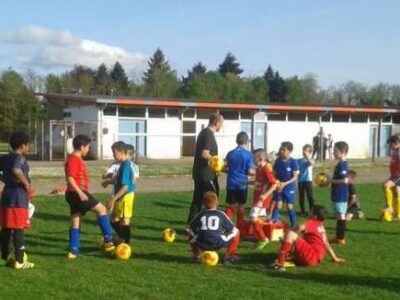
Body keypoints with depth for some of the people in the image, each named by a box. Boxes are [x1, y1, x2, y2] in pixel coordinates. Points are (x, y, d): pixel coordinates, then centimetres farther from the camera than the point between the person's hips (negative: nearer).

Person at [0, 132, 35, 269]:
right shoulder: (19, 158, -12)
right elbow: (16, 170, -32)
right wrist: (26, 183, -20)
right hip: (19, 197, -8)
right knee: (19, 229, -5)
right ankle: (19, 261, -3)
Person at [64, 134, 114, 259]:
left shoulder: (78, 159, 18)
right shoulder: (73, 159, -13)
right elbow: (70, 178, -22)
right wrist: (80, 193, -27)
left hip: (77, 194, 10)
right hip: (77, 194, -10)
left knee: (76, 223, 10)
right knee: (101, 209, -8)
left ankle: (73, 251, 13)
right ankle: (108, 240, -5)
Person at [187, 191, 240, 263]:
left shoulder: (200, 215, 14)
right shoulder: (221, 214, 9)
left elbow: (190, 229, 21)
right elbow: (232, 230, 13)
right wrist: (225, 239, 28)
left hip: (202, 245, 3)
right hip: (218, 244, -2)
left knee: (191, 236, 35)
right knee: (236, 233, 18)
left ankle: (196, 256, 22)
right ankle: (229, 256, 17)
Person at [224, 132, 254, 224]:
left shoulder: (230, 153, 3)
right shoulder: (248, 154, -8)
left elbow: (226, 168, 5)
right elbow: (250, 171, -11)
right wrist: (255, 172, 10)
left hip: (231, 183, 3)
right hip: (242, 184, -3)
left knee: (230, 206, 10)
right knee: (241, 206, 9)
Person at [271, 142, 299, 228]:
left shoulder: (293, 162, -13)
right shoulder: (278, 161, -1)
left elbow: (295, 177, -14)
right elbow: (275, 174, 5)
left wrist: (285, 183, -24)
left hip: (289, 188, -3)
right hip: (279, 187, 3)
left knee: (290, 206, 5)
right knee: (277, 205, -3)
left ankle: (293, 225, 18)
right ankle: (273, 220, -5)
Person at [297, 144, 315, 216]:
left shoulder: (310, 160, -3)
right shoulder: (299, 161, 7)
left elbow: (311, 163, -28)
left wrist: (307, 157, -40)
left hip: (308, 180, -3)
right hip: (300, 181, 3)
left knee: (310, 196, -3)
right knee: (301, 196, 8)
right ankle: (302, 211, 17)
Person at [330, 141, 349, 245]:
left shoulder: (342, 164, -18)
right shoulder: (341, 164, 13)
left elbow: (345, 180, -27)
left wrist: (331, 181, -17)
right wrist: (330, 180, 12)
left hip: (340, 196, -10)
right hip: (338, 195, 10)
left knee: (341, 216, -4)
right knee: (339, 216, 15)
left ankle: (341, 239, 2)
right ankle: (339, 237, 23)